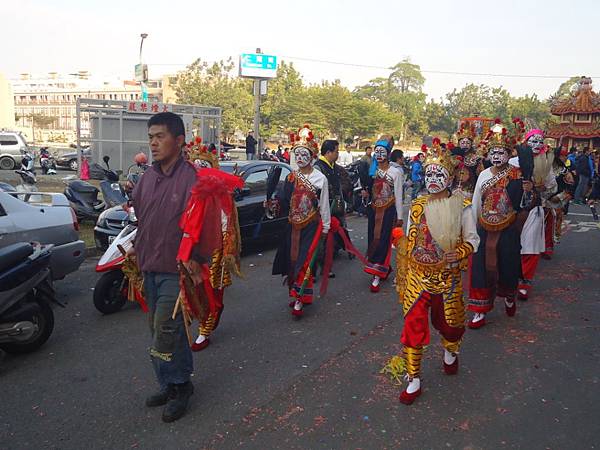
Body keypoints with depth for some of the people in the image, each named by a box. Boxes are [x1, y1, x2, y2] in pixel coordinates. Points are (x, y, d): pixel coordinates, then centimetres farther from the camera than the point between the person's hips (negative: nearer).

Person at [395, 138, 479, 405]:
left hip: (448, 277, -1)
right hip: (418, 276, 1)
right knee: (413, 326, -1)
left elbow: (472, 240, -1)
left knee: (448, 322, 16)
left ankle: (450, 353, 51)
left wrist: (458, 253, -23)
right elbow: (408, 244, 6)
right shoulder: (417, 207, 0)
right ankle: (413, 380, 13)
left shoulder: (461, 206, -6)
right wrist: (402, 279, 6)